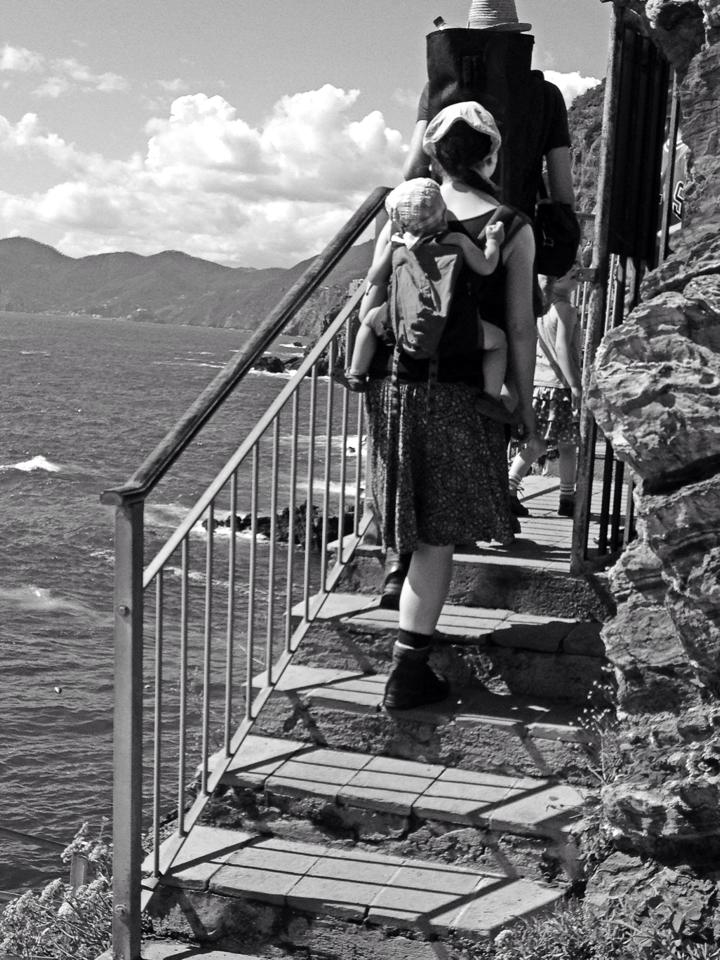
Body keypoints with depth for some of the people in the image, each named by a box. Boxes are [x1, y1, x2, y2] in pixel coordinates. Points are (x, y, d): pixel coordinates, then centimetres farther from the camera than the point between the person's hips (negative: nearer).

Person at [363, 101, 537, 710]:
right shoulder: (514, 229, -4)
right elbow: (519, 328, -3)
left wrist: (368, 372, 17)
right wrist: (524, 404, 6)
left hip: (393, 381, 3)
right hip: (457, 392, -3)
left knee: (414, 524, 22)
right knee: (440, 534, 2)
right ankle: (408, 669, 2)